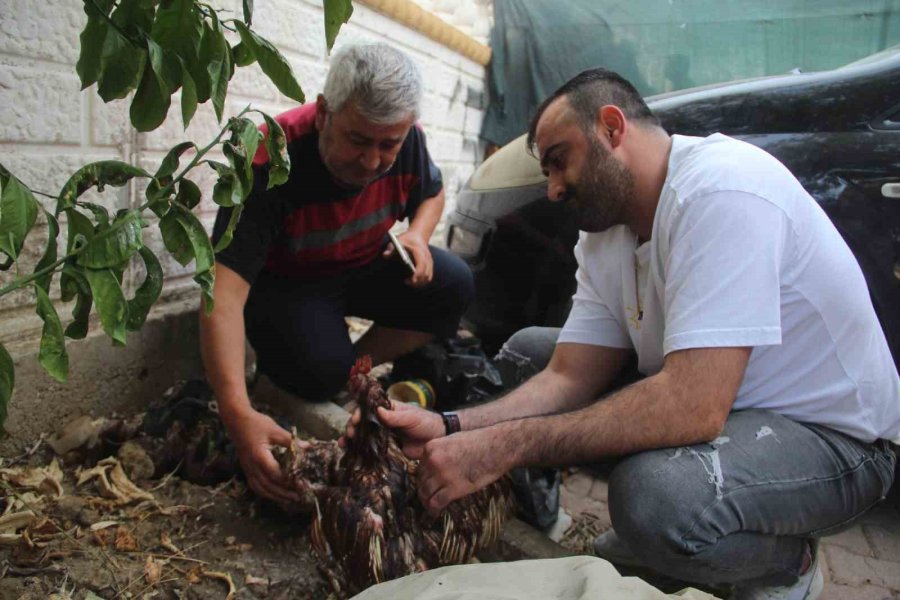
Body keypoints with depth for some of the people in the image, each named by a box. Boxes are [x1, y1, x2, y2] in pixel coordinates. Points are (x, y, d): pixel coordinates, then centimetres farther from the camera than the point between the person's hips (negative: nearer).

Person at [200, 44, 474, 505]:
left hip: (366, 267, 5)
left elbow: (432, 193, 9)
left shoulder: (405, 140, -17)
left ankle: (353, 371, -4)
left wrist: (417, 234, -16)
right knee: (320, 369, -32)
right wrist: (238, 414, -50)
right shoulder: (271, 164, -33)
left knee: (453, 286, -18)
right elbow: (224, 292, -39)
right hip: (283, 282, -4)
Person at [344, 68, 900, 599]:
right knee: (526, 351, 1)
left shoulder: (722, 189, -27)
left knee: (656, 494, -36)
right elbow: (569, 378, -5)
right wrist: (449, 429, -20)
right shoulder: (602, 239, 0)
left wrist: (505, 446, -32)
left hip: (833, 434, -7)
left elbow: (693, 406, -35)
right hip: (713, 402, 7)